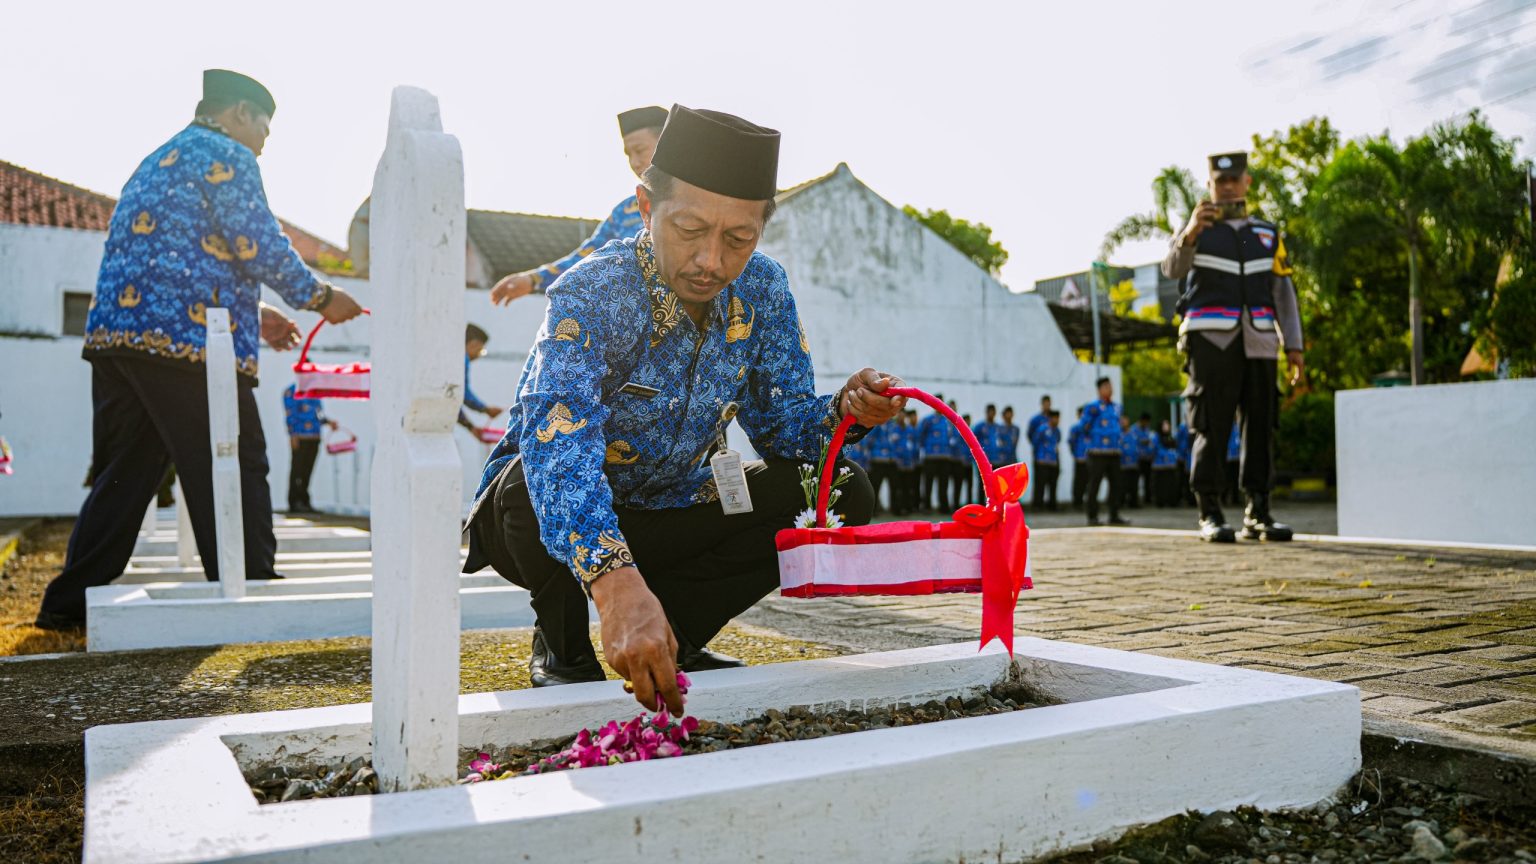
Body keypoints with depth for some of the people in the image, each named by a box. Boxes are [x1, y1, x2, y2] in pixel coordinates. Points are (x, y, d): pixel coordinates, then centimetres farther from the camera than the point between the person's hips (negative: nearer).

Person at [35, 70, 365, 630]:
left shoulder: (159, 161, 29)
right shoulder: (226, 155, 0)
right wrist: (320, 298, 4)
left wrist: (252, 316, 29)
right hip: (183, 337, -9)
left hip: (114, 330, 9)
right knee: (235, 472, -3)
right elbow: (259, 246, -9)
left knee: (124, 473, 13)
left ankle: (71, 602, 16)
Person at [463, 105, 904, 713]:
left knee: (839, 494, -12)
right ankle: (563, 647, -6)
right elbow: (556, 439, -45)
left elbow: (782, 420, -5)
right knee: (536, 485, -38)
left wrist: (843, 413, -30)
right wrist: (616, 585, -61)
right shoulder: (591, 295, -28)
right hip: (555, 525, -4)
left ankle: (677, 634, 1)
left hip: (670, 516, 4)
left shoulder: (763, 289, -10)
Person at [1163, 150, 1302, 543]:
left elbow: (1283, 293, 14)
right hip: (1212, 343, -3)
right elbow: (1172, 268, -13)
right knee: (1211, 429, -6)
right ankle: (1210, 516, -2)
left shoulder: (1268, 235, 17)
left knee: (1260, 427, 1)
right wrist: (1190, 232, -32)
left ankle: (1257, 514, 7)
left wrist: (1293, 345, 5)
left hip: (1258, 344, 4)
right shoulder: (1196, 231, 8)